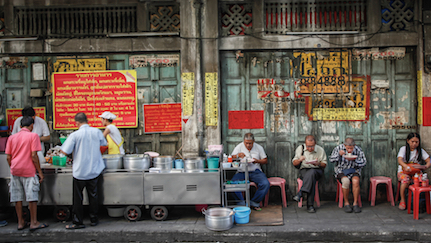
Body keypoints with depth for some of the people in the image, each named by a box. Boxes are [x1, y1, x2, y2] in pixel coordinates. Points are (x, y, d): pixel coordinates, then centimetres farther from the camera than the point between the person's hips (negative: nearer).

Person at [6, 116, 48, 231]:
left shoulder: (12, 137, 10)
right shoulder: (33, 136, -5)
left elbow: (8, 157, 8)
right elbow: (34, 156, -11)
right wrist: (40, 172, -6)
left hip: (15, 170, 5)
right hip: (28, 170, -5)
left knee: (17, 198, 9)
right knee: (32, 197, 1)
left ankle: (20, 223, 16)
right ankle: (34, 223, 4)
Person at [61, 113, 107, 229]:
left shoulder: (75, 135, -14)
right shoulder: (97, 132, -3)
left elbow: (65, 151, -12)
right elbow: (103, 144, 15)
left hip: (80, 171, -3)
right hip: (95, 170, 4)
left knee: (78, 197, 8)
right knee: (93, 195, 15)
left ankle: (78, 222, 13)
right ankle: (94, 219, 22)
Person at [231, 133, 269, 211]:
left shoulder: (259, 147, 7)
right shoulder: (239, 147, 4)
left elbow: (265, 160, 10)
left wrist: (257, 161, -11)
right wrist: (238, 155, -22)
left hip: (255, 171, 1)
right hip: (242, 172, -1)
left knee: (265, 184, -27)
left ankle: (254, 202, -9)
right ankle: (242, 203, -16)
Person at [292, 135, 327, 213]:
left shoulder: (320, 150, 4)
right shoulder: (300, 148, 5)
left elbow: (324, 165, 7)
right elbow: (294, 163, 7)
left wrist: (318, 163, -16)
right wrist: (299, 160, -17)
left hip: (317, 170, 0)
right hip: (304, 170, 0)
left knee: (311, 172, -39)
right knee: (312, 179, -36)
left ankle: (300, 193, -44)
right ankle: (310, 205, -38)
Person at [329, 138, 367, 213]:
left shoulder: (358, 150, -6)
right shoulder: (338, 148, -7)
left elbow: (364, 162, -1)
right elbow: (331, 160, -6)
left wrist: (354, 160, -20)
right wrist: (338, 154, -25)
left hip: (354, 171, 1)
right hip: (341, 171, -1)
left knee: (355, 181, -33)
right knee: (346, 181, -35)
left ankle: (355, 203, -19)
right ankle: (346, 203, -19)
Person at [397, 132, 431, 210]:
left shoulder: (420, 150, 7)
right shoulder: (404, 149, -2)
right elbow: (399, 160, -18)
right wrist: (406, 166, -39)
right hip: (403, 171, -2)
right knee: (405, 180, -34)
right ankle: (402, 200, -15)